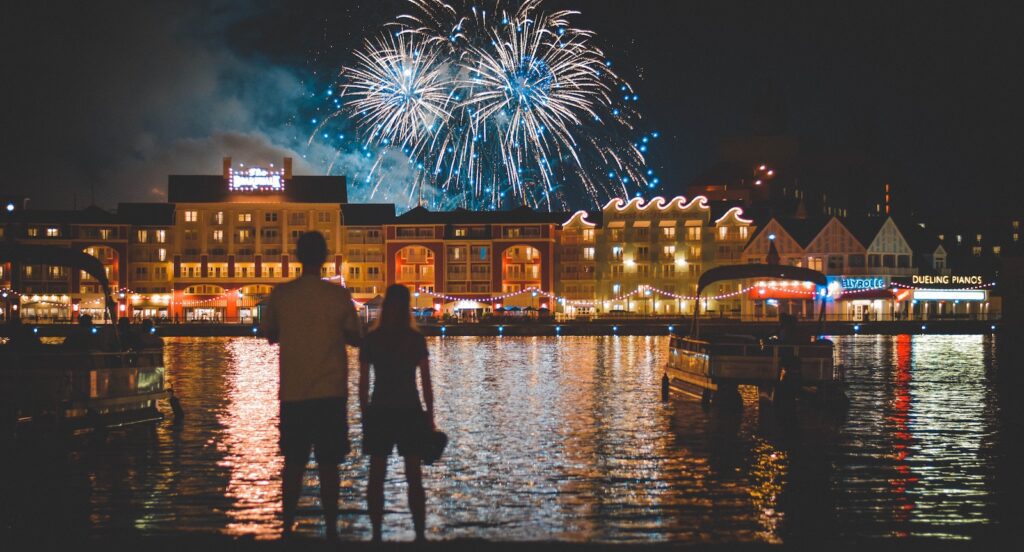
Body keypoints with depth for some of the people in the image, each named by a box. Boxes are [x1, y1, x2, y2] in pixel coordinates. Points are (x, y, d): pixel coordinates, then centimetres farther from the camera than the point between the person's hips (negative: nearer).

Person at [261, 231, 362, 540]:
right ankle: (331, 530, 5)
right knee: (328, 465, 4)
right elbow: (356, 338, 1)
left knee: (293, 463, 10)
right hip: (329, 393, -1)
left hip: (292, 393, 2)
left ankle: (288, 529, 9)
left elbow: (270, 335, 11)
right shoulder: (338, 295, -6)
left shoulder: (281, 294, -2)